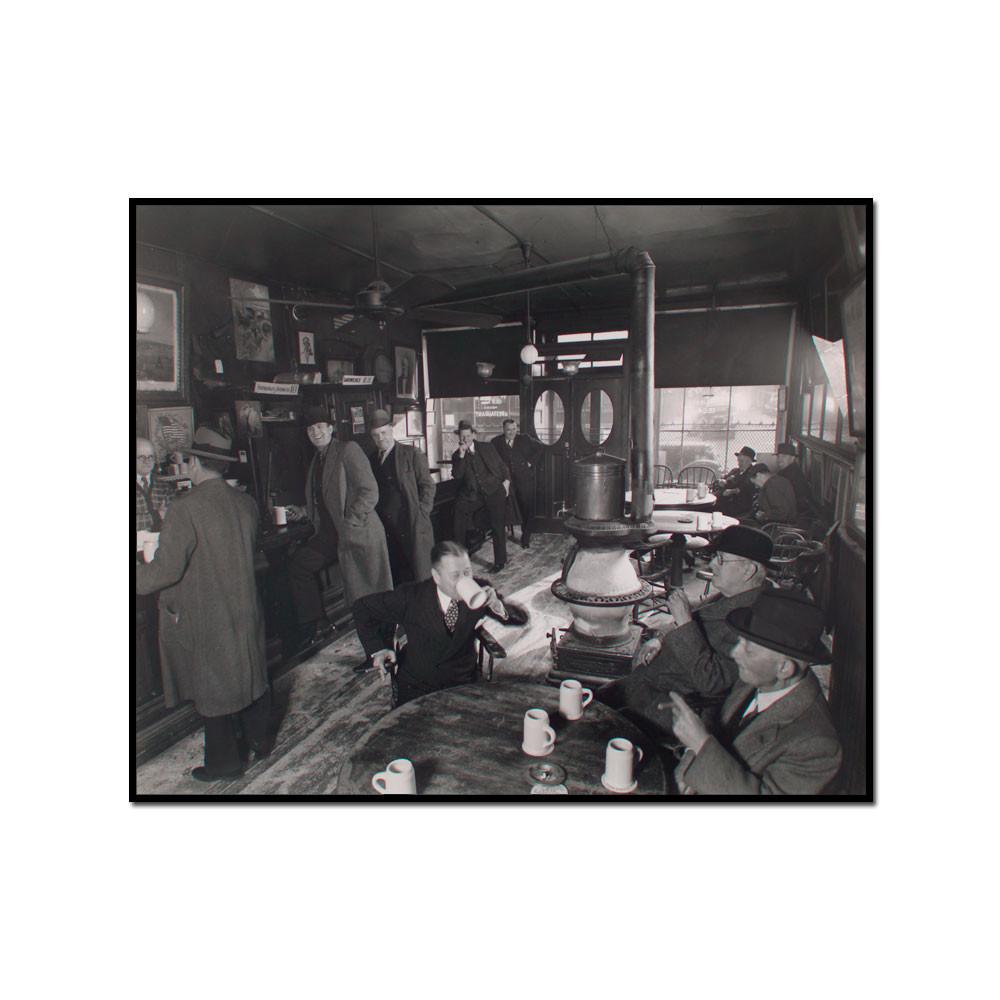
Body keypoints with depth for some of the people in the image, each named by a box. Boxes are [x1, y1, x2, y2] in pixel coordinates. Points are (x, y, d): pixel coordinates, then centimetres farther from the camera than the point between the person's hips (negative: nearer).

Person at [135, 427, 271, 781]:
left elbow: (167, 568, -23)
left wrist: (139, 578, -6)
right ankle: (259, 739, 37)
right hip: (245, 607, 6)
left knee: (212, 686, 11)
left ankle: (224, 760, 27)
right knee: (250, 674, 20)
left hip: (202, 616, -6)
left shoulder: (186, 507, -21)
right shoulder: (245, 503, -2)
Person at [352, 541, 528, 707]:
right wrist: (377, 649, -9)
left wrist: (497, 606, -27)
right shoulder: (411, 596, -13)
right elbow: (363, 607, -1)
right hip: (415, 690, -1)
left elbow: (521, 618, -7)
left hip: (462, 685, 1)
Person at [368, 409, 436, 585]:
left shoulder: (412, 454, -1)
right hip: (385, 530, 4)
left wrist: (420, 515, -9)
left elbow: (428, 486, -2)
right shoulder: (372, 460, 12)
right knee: (396, 580, 8)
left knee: (420, 578, 0)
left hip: (412, 528, -4)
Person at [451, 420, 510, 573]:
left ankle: (500, 561, 12)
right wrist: (461, 455, -15)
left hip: (494, 491, -1)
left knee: (497, 526, -4)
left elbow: (501, 465, 11)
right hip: (473, 495, 1)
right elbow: (456, 476, -9)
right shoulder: (457, 455, 5)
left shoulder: (487, 447, 4)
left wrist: (506, 481, -2)